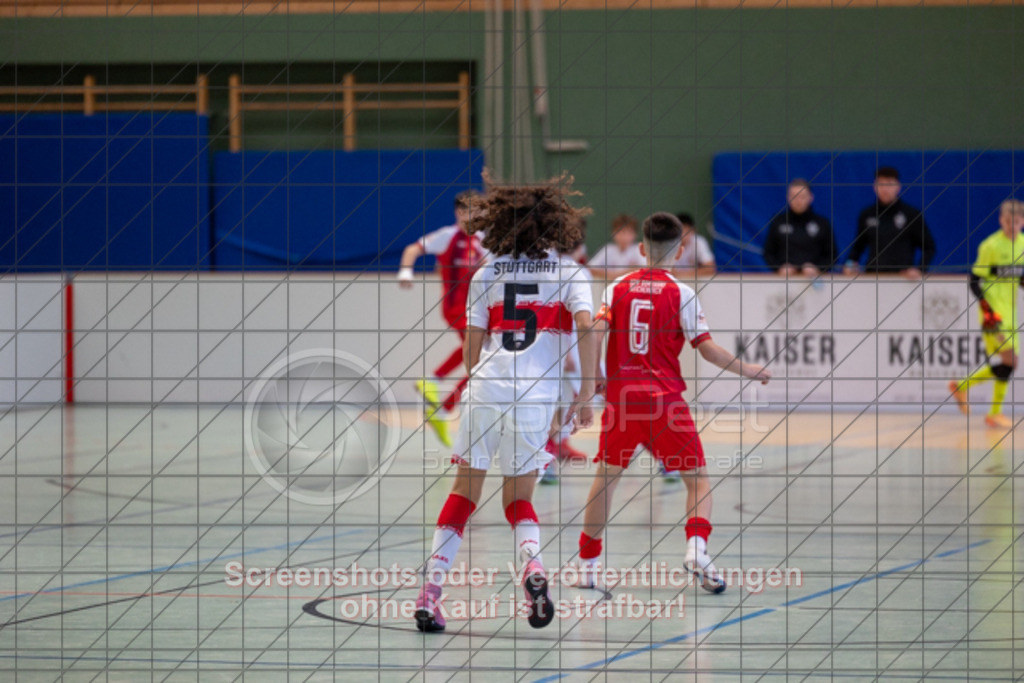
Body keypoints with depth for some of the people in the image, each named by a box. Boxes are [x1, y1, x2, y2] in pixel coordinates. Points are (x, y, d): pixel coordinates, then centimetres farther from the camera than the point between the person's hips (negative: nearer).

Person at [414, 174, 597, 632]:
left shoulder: (486, 276, 13)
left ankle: (431, 589, 1)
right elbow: (585, 327, -8)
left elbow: (472, 349, 12)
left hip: (485, 390, 1)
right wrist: (586, 394, -4)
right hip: (537, 397, -1)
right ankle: (532, 565, -18)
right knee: (518, 500, 12)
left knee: (464, 494, 11)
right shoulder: (568, 274, 8)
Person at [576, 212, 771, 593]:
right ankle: (696, 548, -19)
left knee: (606, 476, 16)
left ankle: (587, 563, 19)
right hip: (665, 400, -3)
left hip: (620, 396, 3)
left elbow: (595, 335, -5)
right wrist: (747, 370, 5)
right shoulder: (679, 294, -4)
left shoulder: (617, 289, 5)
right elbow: (707, 348, -7)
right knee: (697, 478, 5)